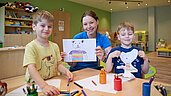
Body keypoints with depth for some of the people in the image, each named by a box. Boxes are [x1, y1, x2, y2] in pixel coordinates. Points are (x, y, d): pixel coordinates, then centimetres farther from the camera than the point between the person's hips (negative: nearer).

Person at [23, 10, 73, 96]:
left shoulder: (55, 46, 6)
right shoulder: (31, 47, -10)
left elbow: (58, 64, 9)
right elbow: (31, 68, -20)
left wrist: (66, 71, -11)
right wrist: (44, 86, -33)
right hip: (36, 85, -4)